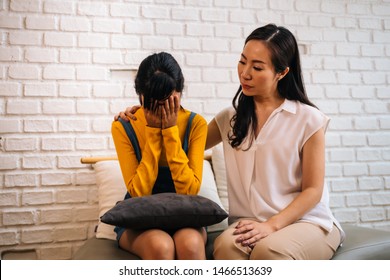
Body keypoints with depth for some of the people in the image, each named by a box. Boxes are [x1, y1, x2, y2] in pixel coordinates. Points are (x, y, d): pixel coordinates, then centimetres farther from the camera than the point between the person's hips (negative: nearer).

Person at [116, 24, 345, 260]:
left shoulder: (309, 119, -1)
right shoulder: (231, 118, 10)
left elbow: (313, 189, -1)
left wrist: (272, 225, -16)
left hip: (307, 221, -2)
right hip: (249, 222, 3)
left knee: (269, 249, -36)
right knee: (226, 245, -32)